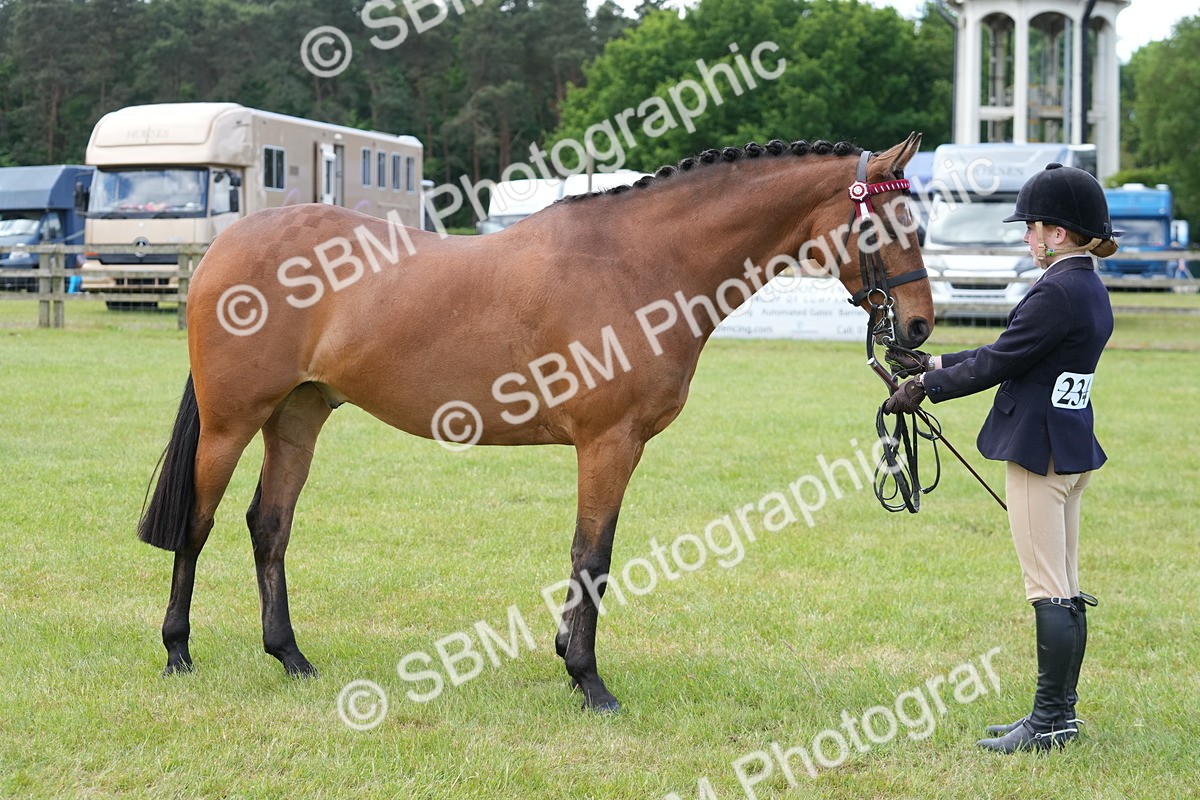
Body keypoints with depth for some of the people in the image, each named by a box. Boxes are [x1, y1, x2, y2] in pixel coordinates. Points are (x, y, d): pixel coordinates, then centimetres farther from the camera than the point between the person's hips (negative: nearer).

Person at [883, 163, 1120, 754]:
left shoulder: (1058, 293, -19)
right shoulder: (1091, 290, 13)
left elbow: (997, 362, -16)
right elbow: (1010, 355, 18)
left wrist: (926, 386, -3)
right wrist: (935, 365, 20)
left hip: (1038, 450, -10)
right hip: (1071, 449, 10)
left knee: (1049, 590, -5)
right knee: (1065, 591, 13)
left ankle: (1052, 720, 0)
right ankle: (1060, 711, 20)